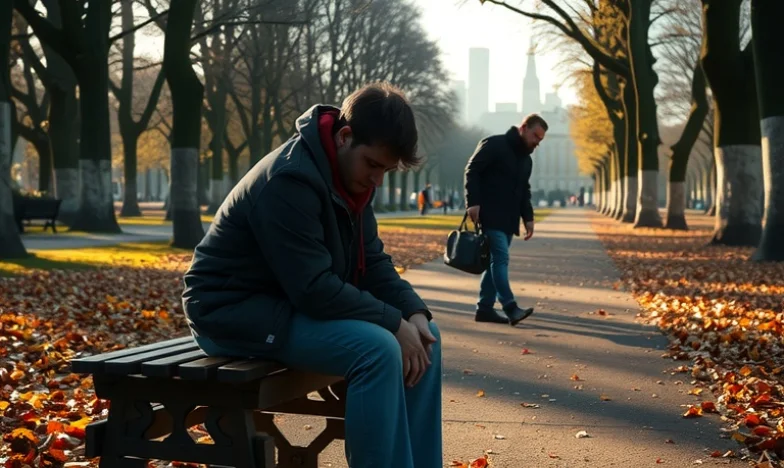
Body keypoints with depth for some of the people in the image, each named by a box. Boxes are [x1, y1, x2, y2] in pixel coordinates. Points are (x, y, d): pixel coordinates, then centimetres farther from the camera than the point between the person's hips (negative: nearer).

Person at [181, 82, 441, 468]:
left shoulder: (351, 172, 4)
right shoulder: (291, 179, -25)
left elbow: (371, 261, 7)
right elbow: (314, 288, -29)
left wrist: (413, 311, -9)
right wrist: (394, 323, -23)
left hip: (300, 301, 9)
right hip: (236, 310, -9)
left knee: (424, 336, -2)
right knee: (377, 349, -29)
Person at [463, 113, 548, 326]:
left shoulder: (526, 159, 19)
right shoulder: (494, 145, -7)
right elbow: (471, 171, -12)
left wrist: (528, 217, 13)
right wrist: (473, 202, -21)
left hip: (508, 220, 9)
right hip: (490, 217, -9)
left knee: (496, 261, 7)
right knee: (501, 259, -15)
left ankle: (485, 308, 11)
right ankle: (510, 308, -21)